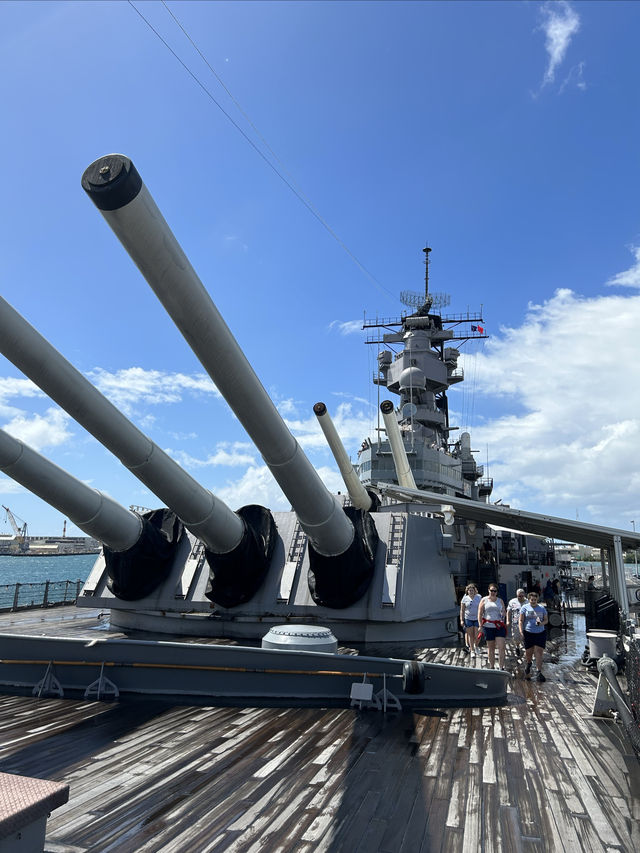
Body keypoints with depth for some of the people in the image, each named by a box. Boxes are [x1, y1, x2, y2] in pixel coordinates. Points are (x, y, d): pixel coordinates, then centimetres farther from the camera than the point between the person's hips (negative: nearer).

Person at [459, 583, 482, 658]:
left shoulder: (479, 597, 1)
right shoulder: (465, 599, 0)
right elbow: (462, 610, 2)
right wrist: (461, 620, -2)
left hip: (477, 619, 0)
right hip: (468, 619, 0)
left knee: (477, 635, -3)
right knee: (470, 635, 3)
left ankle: (475, 645, 28)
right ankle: (472, 651, 14)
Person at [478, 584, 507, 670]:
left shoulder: (500, 601, 11)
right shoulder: (484, 600, 5)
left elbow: (504, 613, 17)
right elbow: (480, 614, 2)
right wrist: (481, 625, -5)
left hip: (499, 626, 1)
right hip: (488, 627, -1)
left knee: (501, 647, -8)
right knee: (490, 648, 7)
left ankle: (501, 667, -1)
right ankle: (491, 667, 19)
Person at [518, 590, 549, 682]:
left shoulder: (542, 608, 8)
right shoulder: (524, 607, 2)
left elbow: (546, 620, 11)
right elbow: (521, 620, 0)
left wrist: (541, 623, -11)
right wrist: (521, 631, -9)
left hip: (540, 633, 1)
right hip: (528, 633, -1)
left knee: (539, 652, -8)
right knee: (528, 652, 7)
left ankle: (539, 672, -6)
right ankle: (528, 664, 39)